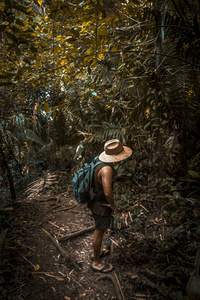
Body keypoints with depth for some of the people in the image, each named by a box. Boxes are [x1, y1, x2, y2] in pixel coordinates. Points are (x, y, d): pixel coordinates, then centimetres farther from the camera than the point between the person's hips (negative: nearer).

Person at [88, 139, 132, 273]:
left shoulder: (99, 161, -1)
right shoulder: (106, 169, -31)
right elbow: (108, 192, -37)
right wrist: (113, 205, -18)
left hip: (95, 201, 9)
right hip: (101, 206, -9)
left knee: (99, 230, 27)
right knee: (99, 232, 9)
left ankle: (97, 252, 48)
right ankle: (96, 262, 29)